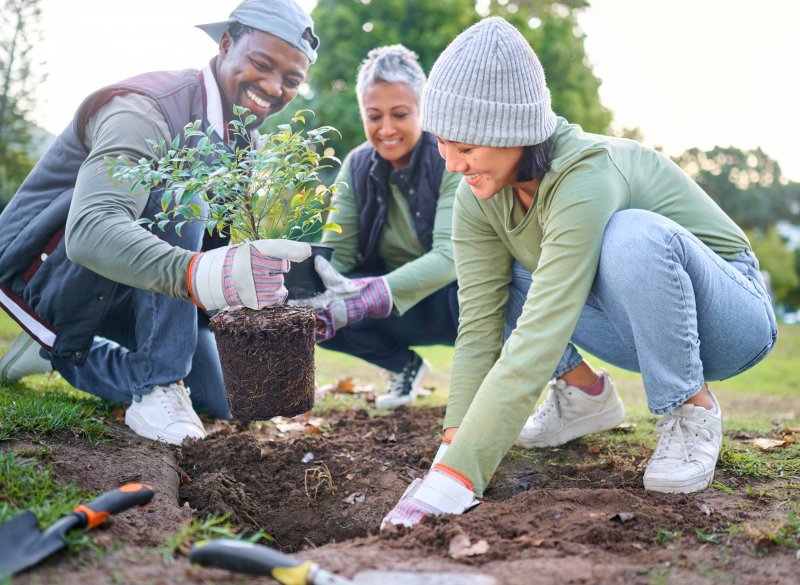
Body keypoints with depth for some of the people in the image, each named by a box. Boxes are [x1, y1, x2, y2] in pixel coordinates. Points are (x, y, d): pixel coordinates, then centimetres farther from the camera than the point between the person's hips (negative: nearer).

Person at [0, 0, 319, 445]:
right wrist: (197, 275, -61)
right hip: (48, 267, -8)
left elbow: (235, 237, 4)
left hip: (117, 290, 8)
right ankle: (158, 388, -26)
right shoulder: (147, 109, -27)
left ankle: (64, 354, 17)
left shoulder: (246, 140, 2)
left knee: (218, 402, 4)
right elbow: (90, 230, -44)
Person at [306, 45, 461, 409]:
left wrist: (373, 295, -46)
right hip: (402, 314, 5)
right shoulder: (358, 166, -3)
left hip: (454, 298, -4)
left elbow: (450, 255, -30)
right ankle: (405, 365, 7)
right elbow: (336, 250, -9)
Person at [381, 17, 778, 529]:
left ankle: (693, 410, -14)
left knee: (634, 235, -37)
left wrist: (456, 477, -43)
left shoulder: (586, 180, -34)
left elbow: (537, 341, -41)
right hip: (634, 326, 6)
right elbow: (479, 328, -16)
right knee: (482, 275, -10)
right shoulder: (479, 198, -13)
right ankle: (586, 392, 8)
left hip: (729, 316, -6)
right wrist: (449, 457, -25)